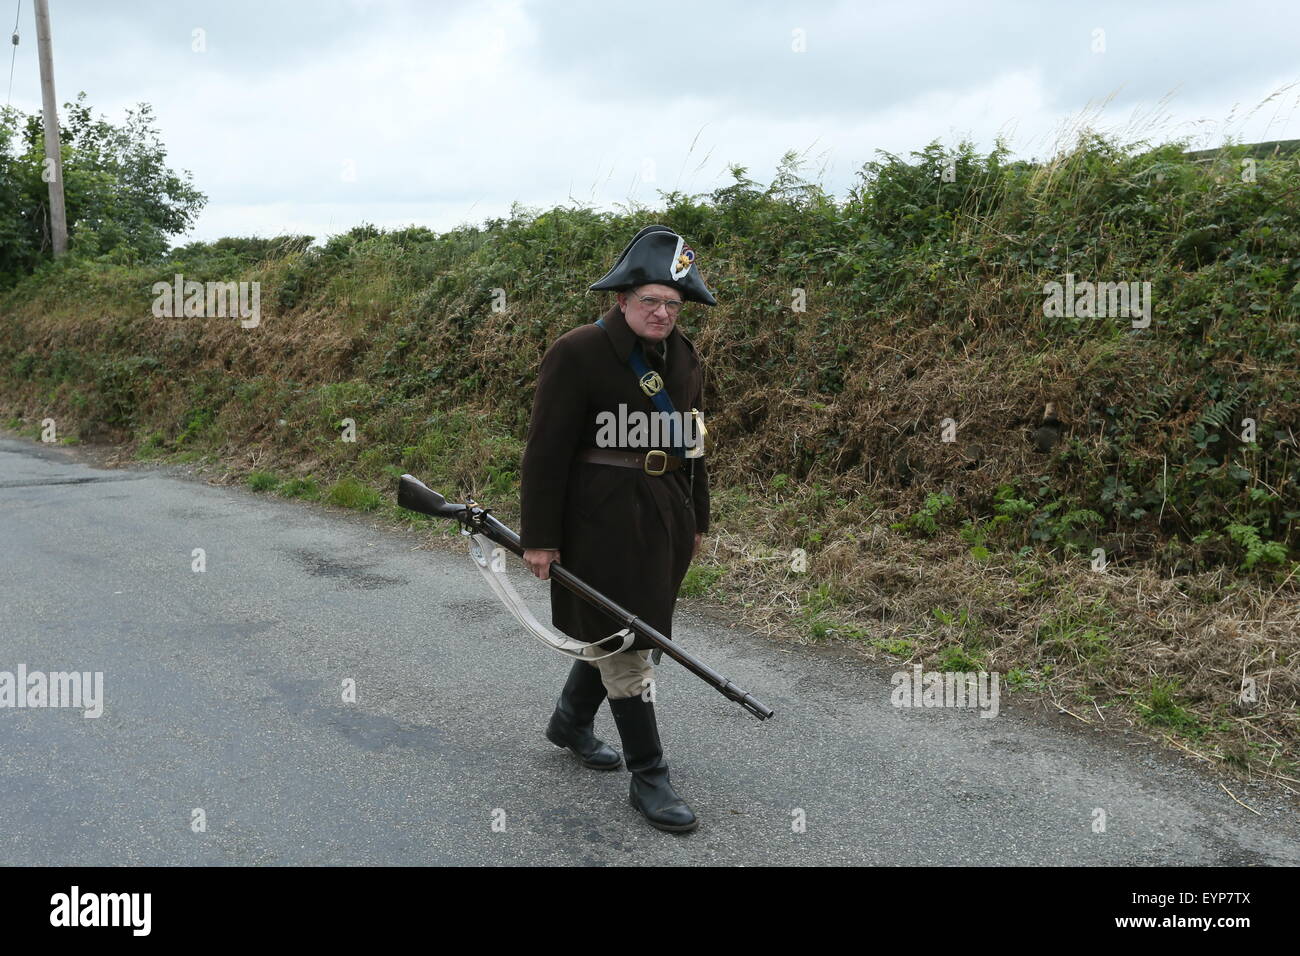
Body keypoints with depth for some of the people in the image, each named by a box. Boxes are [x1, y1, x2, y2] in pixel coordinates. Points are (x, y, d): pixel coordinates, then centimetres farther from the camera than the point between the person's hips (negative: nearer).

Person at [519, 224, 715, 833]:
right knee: (625, 643, -1)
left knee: (617, 632, 18)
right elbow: (546, 451, -13)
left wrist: (696, 520, 19)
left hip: (666, 518, 7)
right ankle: (648, 777, 10)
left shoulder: (683, 356, 9)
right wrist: (539, 538, -14)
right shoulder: (577, 354, -12)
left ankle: (570, 721, 42)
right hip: (603, 519, -7)